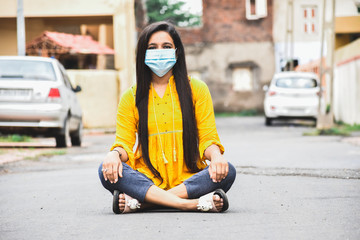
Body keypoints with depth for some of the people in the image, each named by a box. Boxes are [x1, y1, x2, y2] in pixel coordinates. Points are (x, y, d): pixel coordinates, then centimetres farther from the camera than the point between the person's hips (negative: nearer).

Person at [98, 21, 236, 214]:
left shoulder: (197, 89, 12)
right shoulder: (131, 97, 12)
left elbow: (207, 138, 5)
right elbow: (124, 143, 5)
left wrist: (215, 154, -19)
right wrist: (115, 154, -20)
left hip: (188, 181, 0)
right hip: (147, 181, 0)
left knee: (227, 172, -30)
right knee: (107, 171, -29)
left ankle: (140, 201, -32)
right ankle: (192, 203, -37)